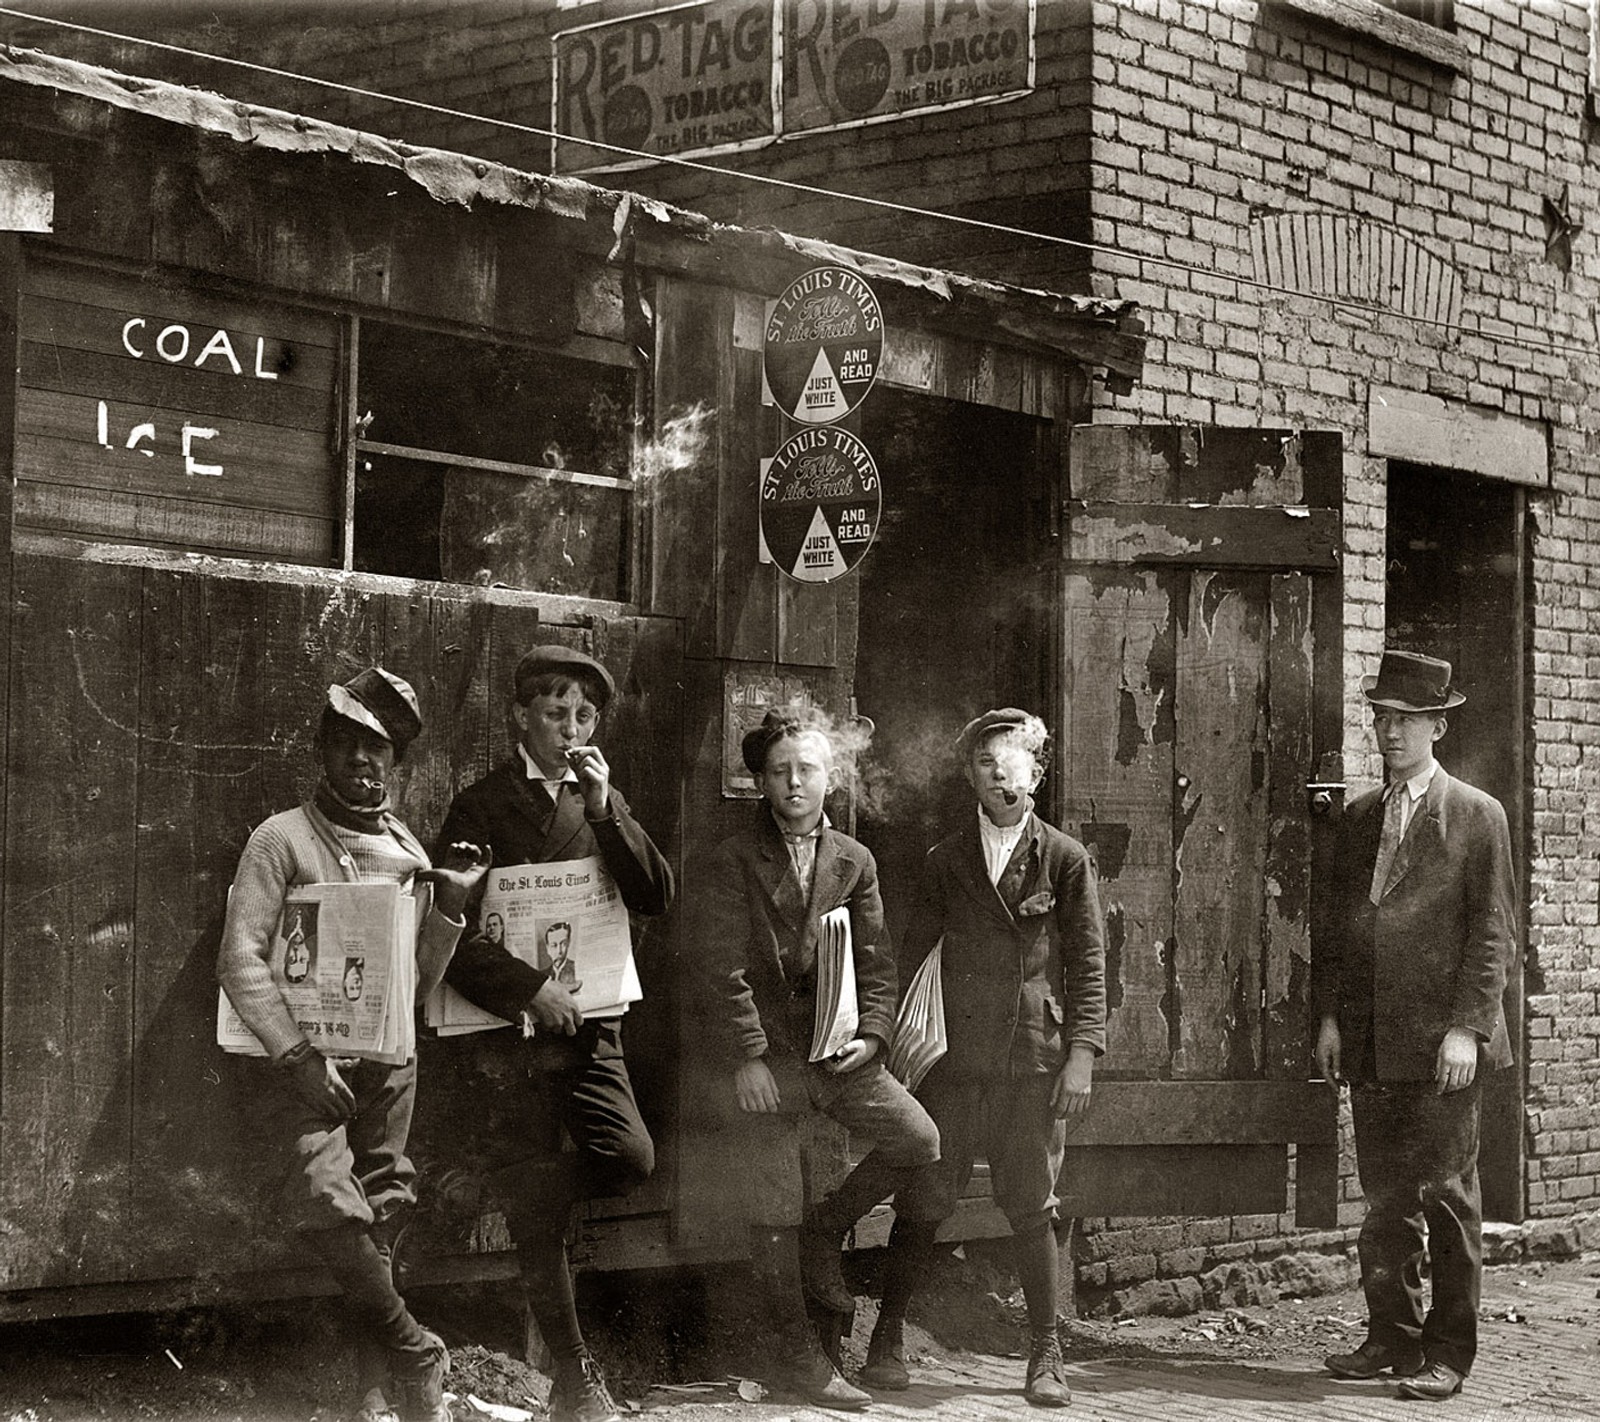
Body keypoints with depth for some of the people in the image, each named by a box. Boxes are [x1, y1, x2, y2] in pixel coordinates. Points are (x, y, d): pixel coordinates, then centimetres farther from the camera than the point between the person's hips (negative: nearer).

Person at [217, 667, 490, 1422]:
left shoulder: (406, 852, 15)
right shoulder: (283, 839, 1)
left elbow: (420, 982, 15)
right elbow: (240, 958, -7)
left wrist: (450, 901, 0)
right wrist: (297, 1053, -15)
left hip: (388, 1059, 4)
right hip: (307, 1059, -4)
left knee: (379, 1222, 0)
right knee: (327, 1198, -23)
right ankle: (417, 1359, -14)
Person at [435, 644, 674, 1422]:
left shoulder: (603, 801, 13)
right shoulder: (480, 806, -2)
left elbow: (655, 897, 0)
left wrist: (604, 808, -10)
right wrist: (532, 986, -17)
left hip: (589, 1022, 4)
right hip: (512, 1029, -4)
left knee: (631, 1157, -16)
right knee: (539, 1222, -3)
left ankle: (501, 1186, 11)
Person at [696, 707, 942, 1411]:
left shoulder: (854, 861, 11)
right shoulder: (734, 861, -3)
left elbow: (875, 962, 10)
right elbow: (724, 968, -9)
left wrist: (871, 1035, -6)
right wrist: (748, 1056, -16)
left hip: (832, 1042, 4)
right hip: (763, 1047, -4)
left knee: (918, 1139, -9)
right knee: (774, 1207, -1)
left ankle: (824, 1234, 13)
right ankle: (797, 1351, 10)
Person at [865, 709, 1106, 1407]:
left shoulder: (1066, 859, 5)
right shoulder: (946, 859, 9)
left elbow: (1088, 966, 4)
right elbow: (908, 953, 11)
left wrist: (1082, 1053, -5)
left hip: (1035, 1061, -1)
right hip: (957, 1057, 1)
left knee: (1031, 1209, 1)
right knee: (922, 1202, 1)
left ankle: (1046, 1356, 12)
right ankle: (886, 1342, 12)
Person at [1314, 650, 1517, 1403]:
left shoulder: (1477, 816, -1)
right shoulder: (1356, 818, 15)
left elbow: (1494, 931, -5)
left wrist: (1467, 1028, -13)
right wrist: (1329, 1015, 8)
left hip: (1441, 1039, -5)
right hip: (1370, 1042, 5)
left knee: (1447, 1196, -1)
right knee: (1383, 1195, 9)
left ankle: (1448, 1353, 5)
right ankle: (1390, 1337, 17)